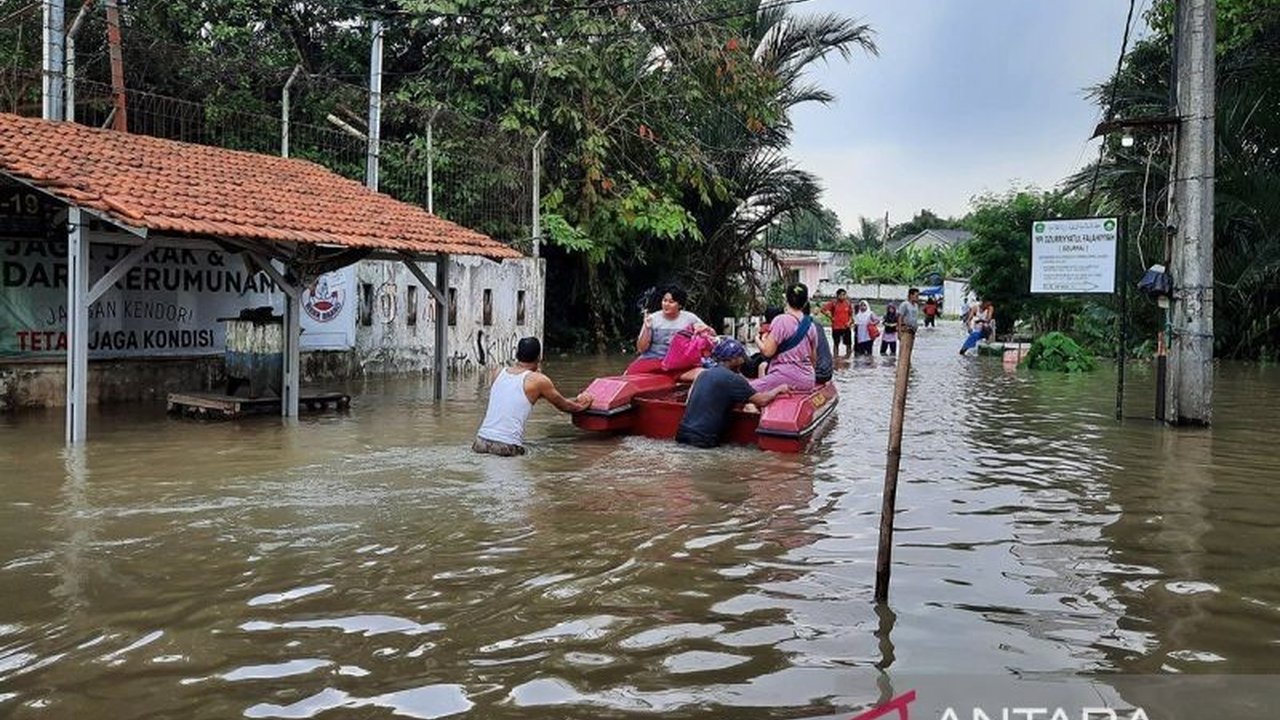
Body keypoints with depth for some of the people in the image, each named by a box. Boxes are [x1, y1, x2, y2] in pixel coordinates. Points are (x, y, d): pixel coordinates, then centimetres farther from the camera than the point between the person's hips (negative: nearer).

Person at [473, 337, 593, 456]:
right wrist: (581, 406, 35)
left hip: (482, 441, 4)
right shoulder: (538, 380, -2)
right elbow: (563, 406, 14)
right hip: (507, 446, -4)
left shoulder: (498, 373, 13)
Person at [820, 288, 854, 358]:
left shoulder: (848, 303, 4)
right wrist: (830, 317, -6)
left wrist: (850, 322, -5)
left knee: (848, 344, 2)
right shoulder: (833, 303, -6)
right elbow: (823, 309, -7)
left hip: (846, 327, 2)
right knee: (836, 344, 6)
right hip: (836, 327, -2)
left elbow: (851, 314, 12)